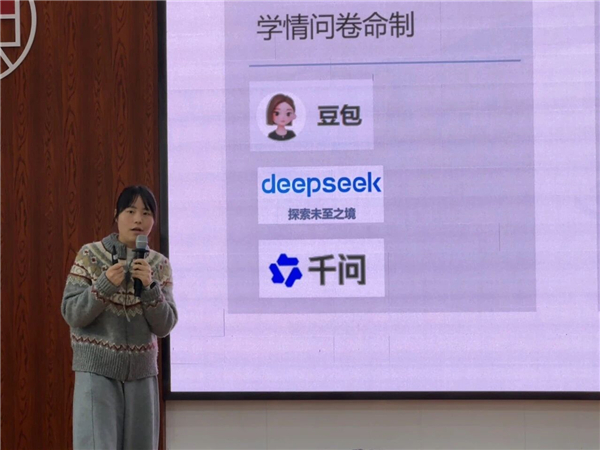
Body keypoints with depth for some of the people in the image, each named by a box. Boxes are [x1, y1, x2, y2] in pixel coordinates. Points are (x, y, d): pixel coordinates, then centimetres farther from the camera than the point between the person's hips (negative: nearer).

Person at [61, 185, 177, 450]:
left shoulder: (160, 265, 4)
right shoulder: (90, 255, -3)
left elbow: (164, 326, -2)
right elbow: (72, 314, -6)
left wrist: (149, 286, -18)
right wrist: (105, 285, -21)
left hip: (142, 372, 3)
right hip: (97, 370, -3)